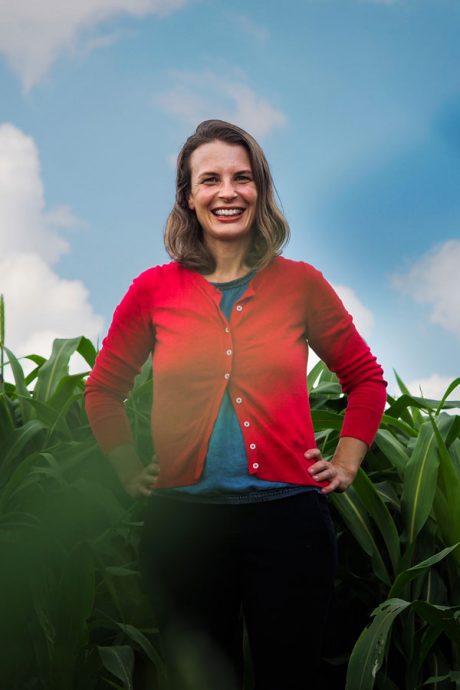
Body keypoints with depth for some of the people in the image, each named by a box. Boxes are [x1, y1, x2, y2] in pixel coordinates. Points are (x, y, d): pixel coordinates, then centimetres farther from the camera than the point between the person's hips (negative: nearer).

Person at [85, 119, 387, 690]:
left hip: (287, 516, 0)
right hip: (183, 520, 1)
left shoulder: (300, 283, 2)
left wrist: (346, 462, 6)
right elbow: (103, 390, 16)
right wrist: (130, 471, 9)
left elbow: (365, 379, 15)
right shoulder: (154, 289, 2)